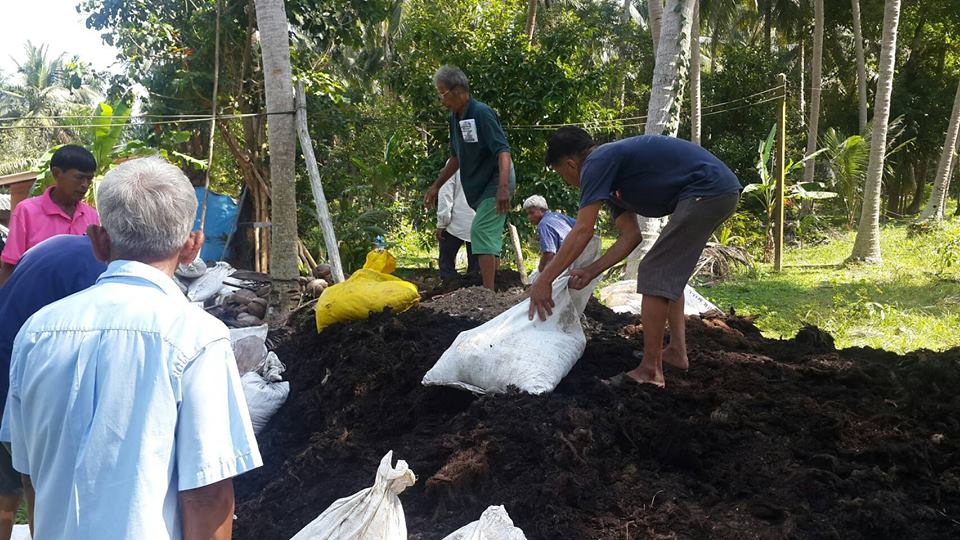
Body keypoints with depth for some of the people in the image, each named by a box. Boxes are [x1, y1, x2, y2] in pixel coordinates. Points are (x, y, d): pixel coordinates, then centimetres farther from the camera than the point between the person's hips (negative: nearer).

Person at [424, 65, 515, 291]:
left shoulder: (481, 113, -18)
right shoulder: (455, 118, 9)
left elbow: (503, 150, -25)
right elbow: (456, 157, 21)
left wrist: (503, 186, -36)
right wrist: (436, 186, 21)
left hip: (495, 183, -9)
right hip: (478, 186, 9)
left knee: (481, 231, -19)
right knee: (490, 235, 14)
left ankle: (487, 293, -23)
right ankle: (490, 290, 22)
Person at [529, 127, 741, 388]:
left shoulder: (597, 164, -8)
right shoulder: (612, 171, 21)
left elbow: (582, 232, -15)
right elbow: (631, 236, 18)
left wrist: (543, 281, -12)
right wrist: (591, 271, 12)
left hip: (707, 190, -10)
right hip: (723, 190, 10)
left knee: (654, 273, -7)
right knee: (670, 271, 22)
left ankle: (650, 371, -5)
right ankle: (677, 350, 25)